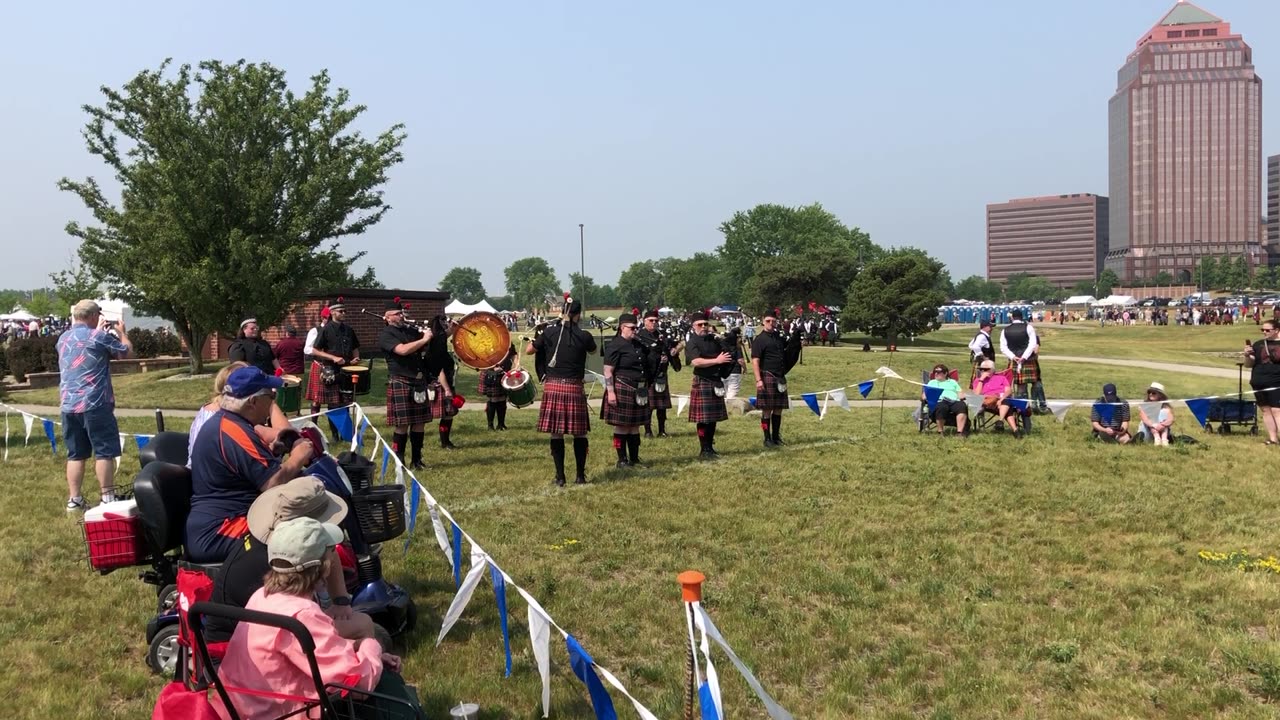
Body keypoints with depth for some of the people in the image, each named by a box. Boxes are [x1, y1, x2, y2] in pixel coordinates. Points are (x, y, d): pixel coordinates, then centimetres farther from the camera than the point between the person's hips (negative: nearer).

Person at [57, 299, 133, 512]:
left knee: (76, 454, 10)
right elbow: (126, 351, 2)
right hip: (95, 404, -7)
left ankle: (74, 500, 11)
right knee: (104, 452, -2)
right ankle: (107, 498, -2)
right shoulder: (99, 336, -8)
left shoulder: (63, 339, 13)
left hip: (68, 405, 7)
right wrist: (121, 332, 19)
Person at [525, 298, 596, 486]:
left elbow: (528, 351, 12)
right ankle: (580, 475, 15)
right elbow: (593, 350, 20)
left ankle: (560, 477, 8)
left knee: (556, 434, 6)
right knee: (579, 433, 10)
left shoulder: (549, 332, -1)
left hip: (552, 387, 1)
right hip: (574, 389, -1)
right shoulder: (584, 336, -4)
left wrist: (538, 337, 27)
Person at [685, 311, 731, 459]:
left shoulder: (714, 340, 12)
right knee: (703, 419, -4)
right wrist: (717, 361, -24)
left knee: (714, 417, 11)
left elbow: (723, 356, 24)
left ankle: (710, 448, 20)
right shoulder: (692, 343, -7)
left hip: (716, 382, 7)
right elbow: (695, 361, -22)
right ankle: (704, 451, 3)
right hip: (702, 382, -7)